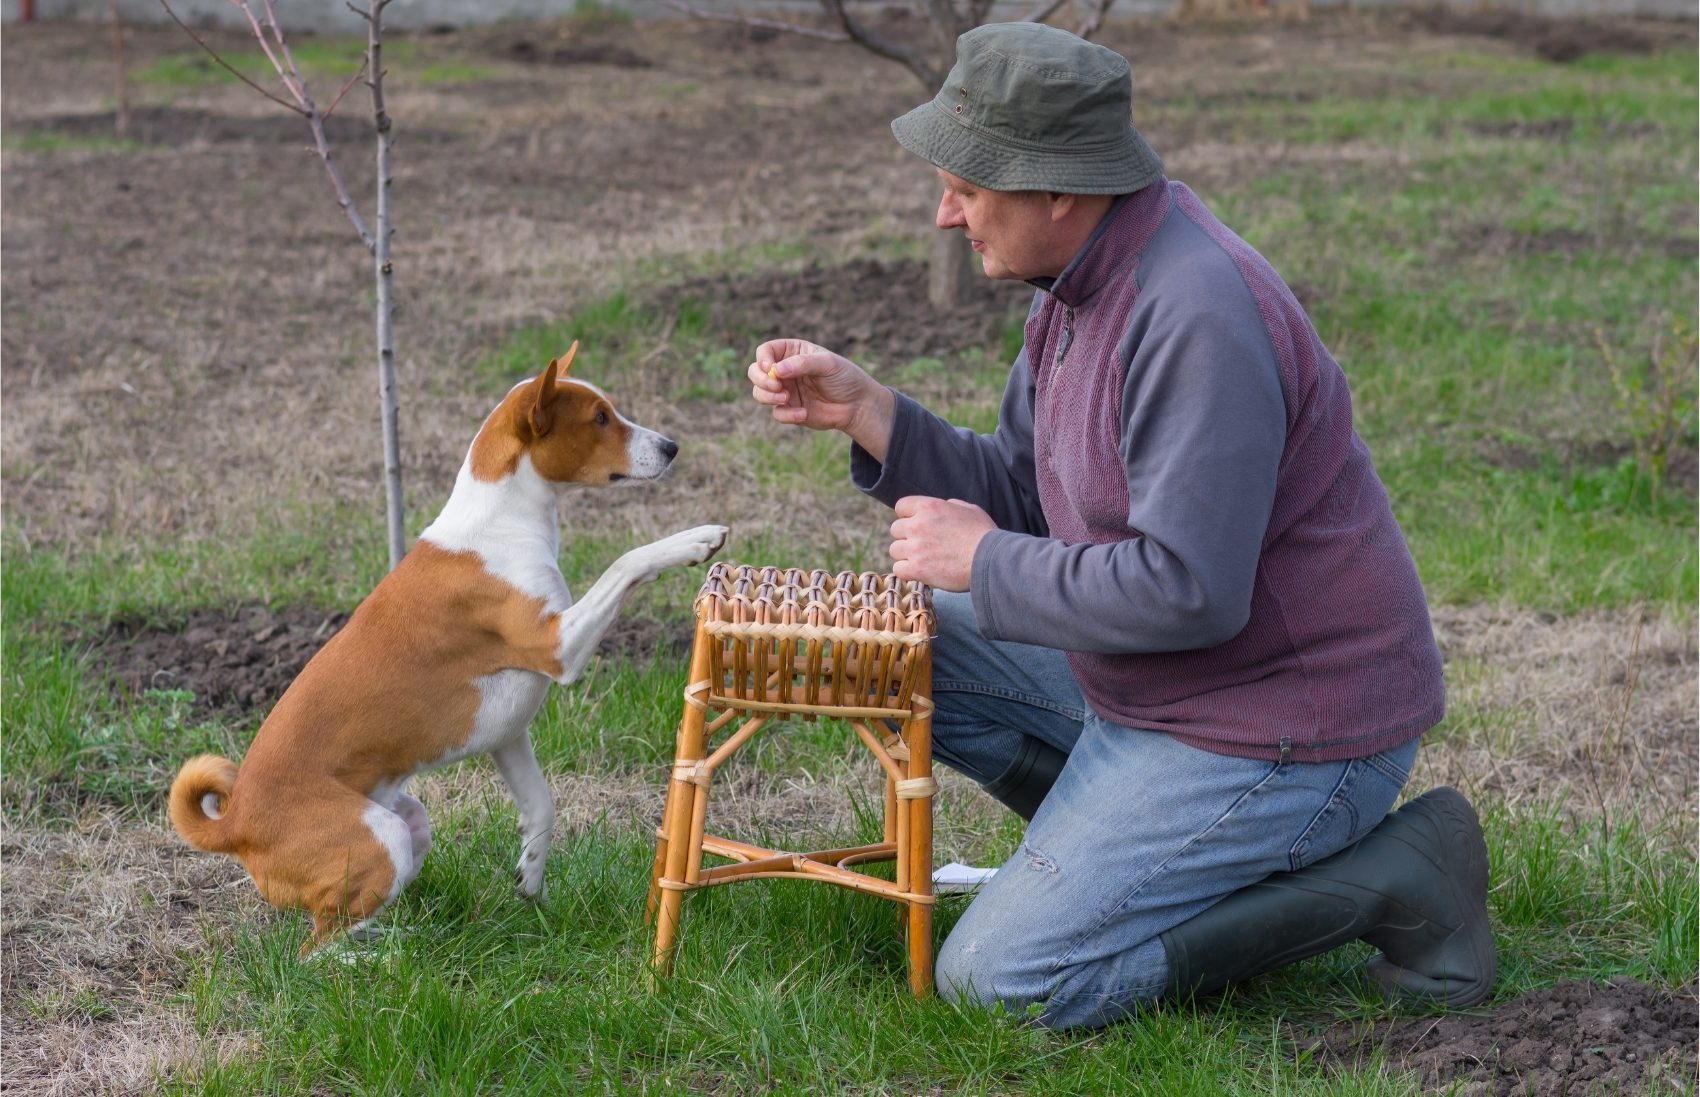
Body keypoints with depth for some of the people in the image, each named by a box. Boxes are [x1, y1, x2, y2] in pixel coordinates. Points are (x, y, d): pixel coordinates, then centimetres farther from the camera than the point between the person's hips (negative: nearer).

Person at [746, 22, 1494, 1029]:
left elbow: (1189, 591, -30)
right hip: (1169, 689, 10)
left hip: (1280, 737, -10)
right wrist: (861, 407, -3)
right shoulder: (1088, 282, 5)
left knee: (999, 980, -12)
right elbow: (1019, 498, 9)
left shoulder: (1198, 319, -27)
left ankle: (1389, 877, -6)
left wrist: (985, 562, -17)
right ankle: (1143, 848, 10)